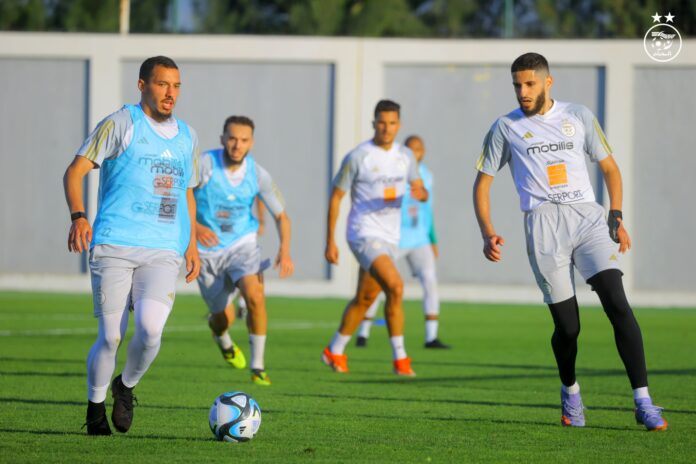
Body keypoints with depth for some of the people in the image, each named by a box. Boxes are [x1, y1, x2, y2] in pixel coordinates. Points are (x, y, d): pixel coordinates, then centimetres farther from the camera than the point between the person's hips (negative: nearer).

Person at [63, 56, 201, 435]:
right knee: (111, 337, -4)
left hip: (164, 252, 3)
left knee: (150, 330, -18)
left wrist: (191, 243, 21)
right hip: (113, 246, -3)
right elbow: (75, 171, -4)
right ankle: (95, 407, 20)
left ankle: (126, 387, 11)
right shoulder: (121, 124, 1)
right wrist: (78, 216, -20)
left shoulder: (187, 137, 17)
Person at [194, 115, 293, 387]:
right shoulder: (204, 165, -18)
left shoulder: (258, 174, -9)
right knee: (224, 317, 5)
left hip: (242, 245, 1)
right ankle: (223, 341, 45)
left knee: (255, 296, -26)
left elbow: (281, 215, 0)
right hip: (208, 251, -1)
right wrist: (194, 226, -28)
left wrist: (285, 250, -17)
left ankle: (258, 367, -13)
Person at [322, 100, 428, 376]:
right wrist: (330, 242, -5)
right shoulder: (358, 157, -8)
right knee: (395, 287, -23)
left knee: (364, 300, 13)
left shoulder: (405, 156, 8)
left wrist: (420, 193, -14)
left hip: (390, 238, 7)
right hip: (364, 235, -7)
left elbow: (422, 191, 13)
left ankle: (334, 352, 30)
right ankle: (400, 359, -17)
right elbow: (336, 197, -3)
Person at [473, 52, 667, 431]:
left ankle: (643, 402, -18)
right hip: (544, 225, -1)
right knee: (567, 325, -4)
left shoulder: (578, 116, 13)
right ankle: (570, 392, 26)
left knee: (617, 303, -17)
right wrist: (488, 233, 1)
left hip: (588, 217, 1)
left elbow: (609, 167, 20)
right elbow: (482, 182, 15)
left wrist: (616, 218, 7)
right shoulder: (506, 127, 10)